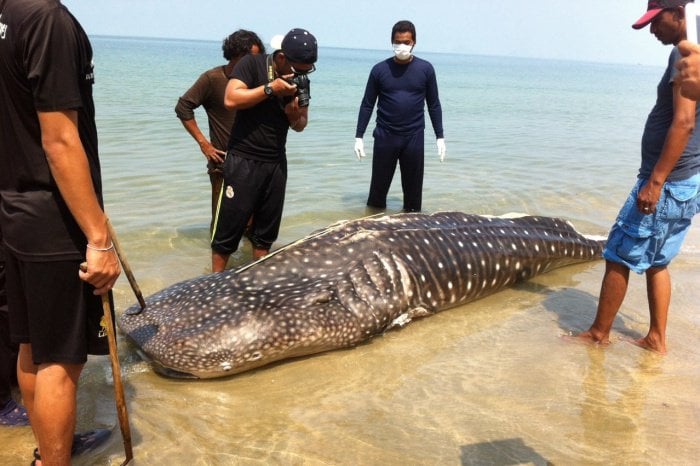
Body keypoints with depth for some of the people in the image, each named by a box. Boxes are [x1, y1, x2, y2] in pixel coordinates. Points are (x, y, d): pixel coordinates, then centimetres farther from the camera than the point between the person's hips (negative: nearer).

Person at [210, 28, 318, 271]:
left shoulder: (301, 81, 6)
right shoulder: (252, 64, -8)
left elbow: (301, 125, 12)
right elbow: (231, 99, -20)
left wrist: (295, 116, -11)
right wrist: (270, 88, -21)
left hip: (276, 163, 5)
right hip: (243, 160, -5)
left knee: (266, 230, 11)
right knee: (229, 226, -1)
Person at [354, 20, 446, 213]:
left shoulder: (425, 69, 1)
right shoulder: (380, 69, 0)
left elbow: (434, 105, 6)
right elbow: (367, 105, 3)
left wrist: (440, 137, 2)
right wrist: (358, 137, -1)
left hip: (414, 138, 0)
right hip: (385, 137, 0)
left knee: (413, 189, 6)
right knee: (378, 187, 6)